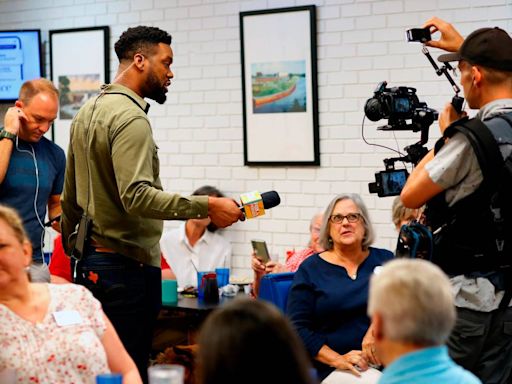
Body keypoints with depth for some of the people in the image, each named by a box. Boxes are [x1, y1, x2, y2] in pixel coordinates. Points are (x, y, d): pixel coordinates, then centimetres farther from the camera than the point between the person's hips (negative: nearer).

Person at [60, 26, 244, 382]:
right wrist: (206, 206, -28)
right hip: (126, 266, -10)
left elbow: (70, 196, 21)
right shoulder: (130, 118, -15)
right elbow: (137, 196, -27)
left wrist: (74, 248, 28)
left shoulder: (88, 112, 15)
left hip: (89, 263, 10)